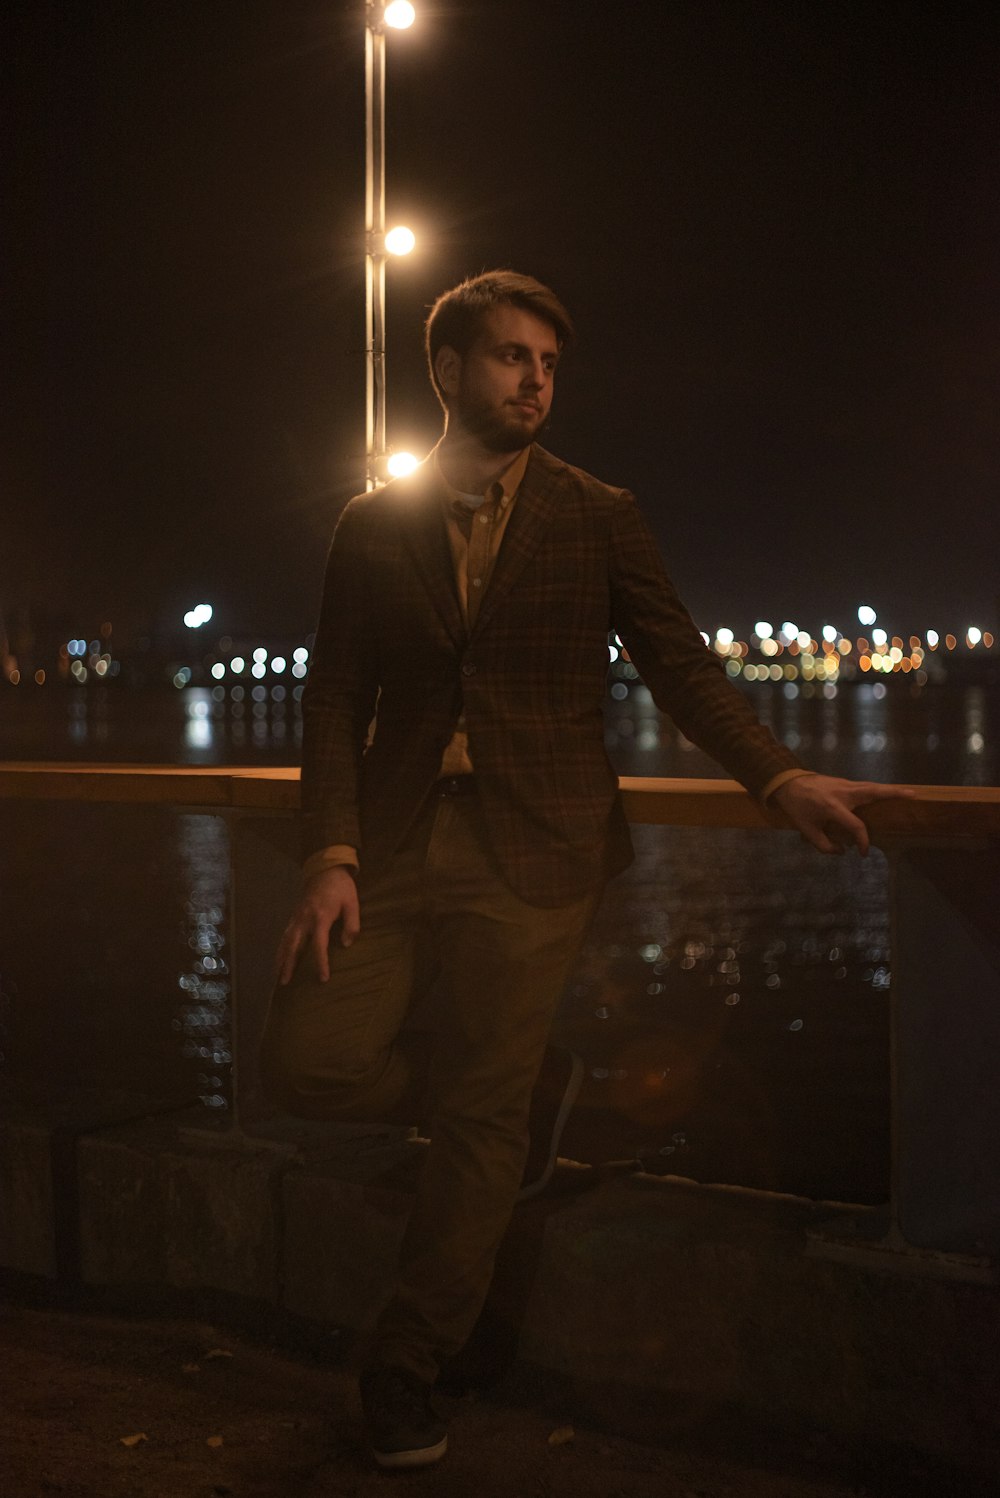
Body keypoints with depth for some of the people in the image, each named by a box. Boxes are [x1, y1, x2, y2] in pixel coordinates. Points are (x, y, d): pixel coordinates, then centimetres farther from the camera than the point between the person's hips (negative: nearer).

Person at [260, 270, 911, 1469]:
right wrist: (332, 853, -7)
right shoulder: (374, 527, 8)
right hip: (395, 841, 2)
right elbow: (336, 697, 5)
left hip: (529, 853, -2)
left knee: (480, 1117, 0)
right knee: (307, 1063, -6)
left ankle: (406, 1368, 20)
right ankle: (532, 1088, 21)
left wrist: (782, 780, -14)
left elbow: (680, 666, 1)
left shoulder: (599, 519, 5)